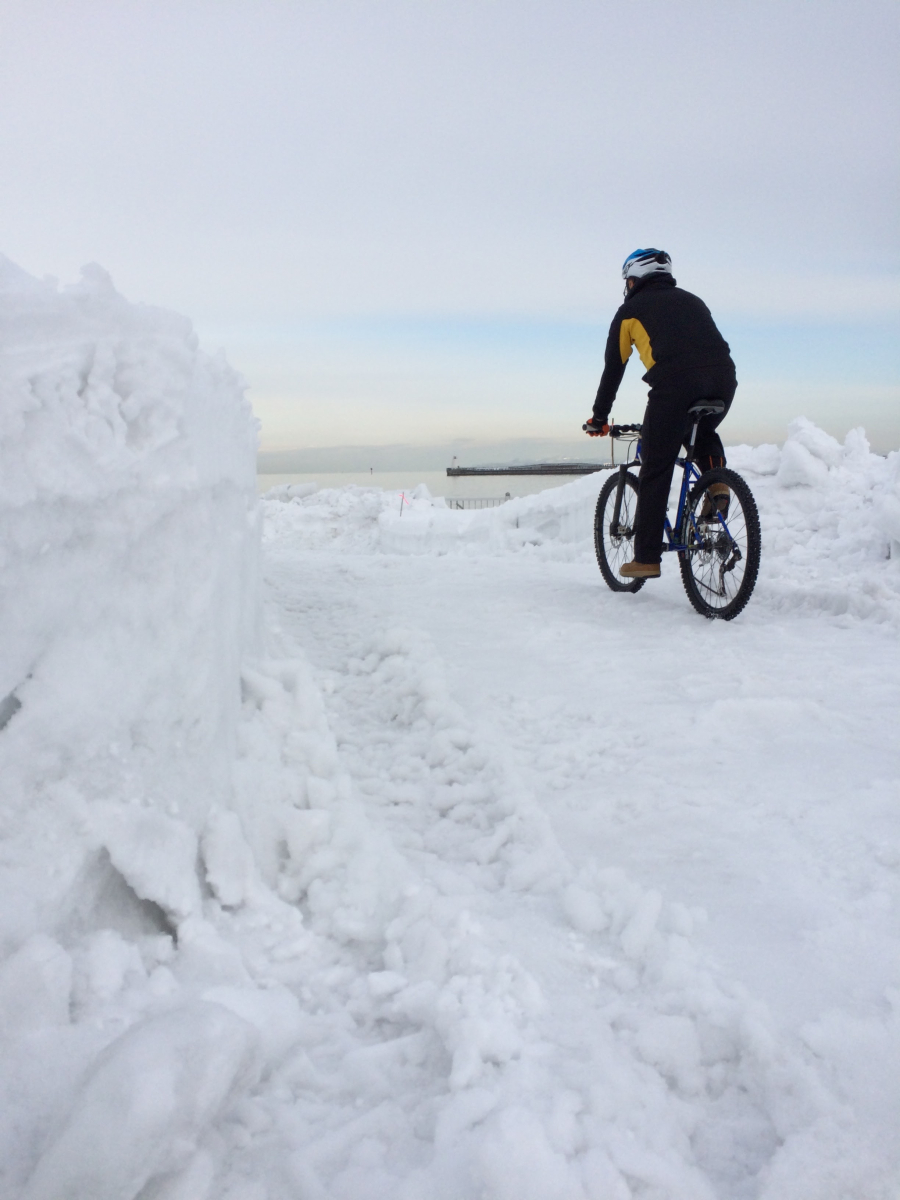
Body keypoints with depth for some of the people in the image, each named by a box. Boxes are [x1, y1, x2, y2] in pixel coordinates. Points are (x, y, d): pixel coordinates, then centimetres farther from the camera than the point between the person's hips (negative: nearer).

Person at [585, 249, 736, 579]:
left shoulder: (631, 309, 20)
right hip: (724, 377, 5)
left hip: (674, 381, -4)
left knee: (655, 471, 5)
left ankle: (646, 558, 6)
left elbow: (613, 369, 21)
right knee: (703, 432, 36)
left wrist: (598, 418, 32)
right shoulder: (692, 300, 33)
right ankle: (717, 482, 10)